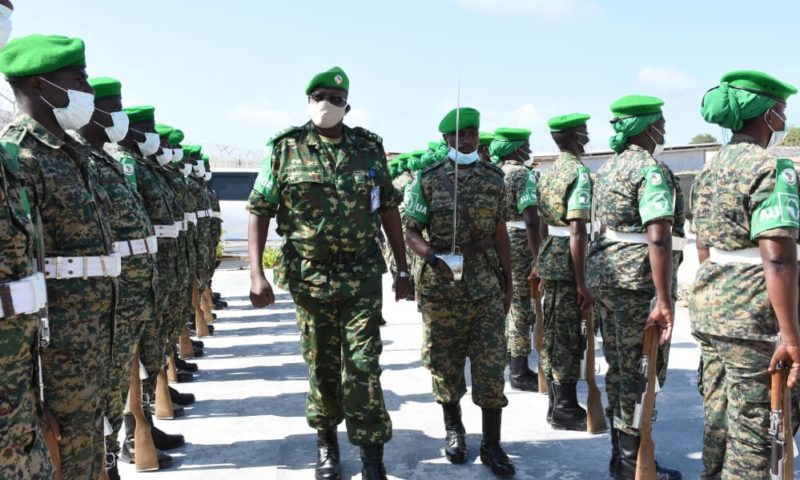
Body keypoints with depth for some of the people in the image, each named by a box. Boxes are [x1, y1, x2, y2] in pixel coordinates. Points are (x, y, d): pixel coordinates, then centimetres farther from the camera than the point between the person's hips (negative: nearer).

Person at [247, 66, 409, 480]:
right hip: (310, 276, 0)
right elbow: (259, 210, -1)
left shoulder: (369, 148, 4)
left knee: (362, 365, -1)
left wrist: (402, 269, 7)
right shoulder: (286, 148, -1)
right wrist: (256, 273, -10)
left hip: (363, 275, 0)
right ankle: (327, 442, 33)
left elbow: (389, 210, 9)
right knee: (321, 364, 12)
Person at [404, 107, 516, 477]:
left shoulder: (494, 178, 6)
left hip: (487, 285, 2)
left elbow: (500, 233, 10)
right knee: (445, 363, 10)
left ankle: (491, 444, 12)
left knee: (491, 364, 1)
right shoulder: (428, 180, -2)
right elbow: (411, 231, -2)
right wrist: (434, 257, -21)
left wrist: (507, 281, 10)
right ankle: (453, 429, 30)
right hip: (441, 286, -1)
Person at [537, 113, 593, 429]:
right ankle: (565, 411, 9)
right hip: (567, 264, -9)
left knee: (553, 334, 14)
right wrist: (582, 283, -20)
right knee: (569, 337, -1)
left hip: (549, 261, 9)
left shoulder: (549, 173, 13)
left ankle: (557, 404, 25)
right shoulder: (579, 172, -15)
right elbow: (576, 232, -21)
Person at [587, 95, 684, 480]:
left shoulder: (608, 168, 14)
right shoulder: (652, 169, -14)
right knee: (641, 374, 2)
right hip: (639, 279, -9)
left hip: (605, 271, 9)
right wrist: (664, 300, -26)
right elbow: (658, 238, -24)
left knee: (619, 369, 16)